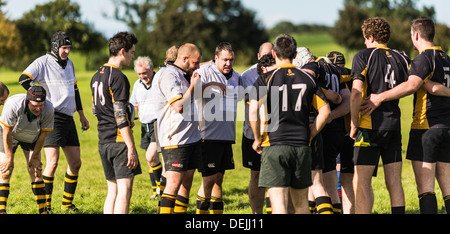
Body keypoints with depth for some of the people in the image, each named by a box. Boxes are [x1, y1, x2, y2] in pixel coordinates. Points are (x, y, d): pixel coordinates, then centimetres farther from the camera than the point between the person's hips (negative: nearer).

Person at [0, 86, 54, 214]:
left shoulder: (48, 109, -30)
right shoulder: (13, 104, -37)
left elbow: (43, 134, -15)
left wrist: (34, 157, -8)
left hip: (31, 137, 2)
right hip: (11, 134, -2)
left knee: (36, 171, -6)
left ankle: (43, 210, -1)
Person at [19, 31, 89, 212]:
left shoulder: (69, 63, 17)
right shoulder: (43, 62, -6)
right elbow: (24, 79, -18)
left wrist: (81, 115, 28)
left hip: (68, 118, 8)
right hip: (52, 117, -8)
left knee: (76, 163, 8)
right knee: (52, 162, -15)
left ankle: (67, 203, 19)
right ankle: (46, 206, -8)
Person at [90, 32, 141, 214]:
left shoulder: (97, 76, 14)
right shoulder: (118, 77, -14)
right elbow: (120, 116, -18)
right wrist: (131, 147, -19)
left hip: (103, 141, 9)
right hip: (119, 140, -9)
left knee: (112, 191, 13)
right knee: (124, 193, -8)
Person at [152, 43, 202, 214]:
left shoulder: (184, 75, 17)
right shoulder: (167, 75, -13)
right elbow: (179, 106, -21)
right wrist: (193, 86, -13)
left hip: (192, 137, 10)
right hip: (175, 140, -10)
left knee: (186, 182, 9)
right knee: (174, 183, -14)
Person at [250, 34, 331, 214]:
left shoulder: (266, 79, -3)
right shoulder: (307, 79, 7)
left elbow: (253, 112, -13)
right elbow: (325, 111, 6)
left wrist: (257, 139, 1)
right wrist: (309, 135, 13)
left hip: (274, 146, -3)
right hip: (302, 147, 3)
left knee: (278, 203, -7)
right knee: (301, 204, 15)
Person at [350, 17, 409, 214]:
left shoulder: (364, 57, -6)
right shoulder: (400, 58, 11)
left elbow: (356, 94, -13)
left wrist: (354, 124, -7)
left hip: (370, 126, -5)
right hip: (393, 126, 5)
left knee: (361, 183, -1)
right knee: (394, 183, 6)